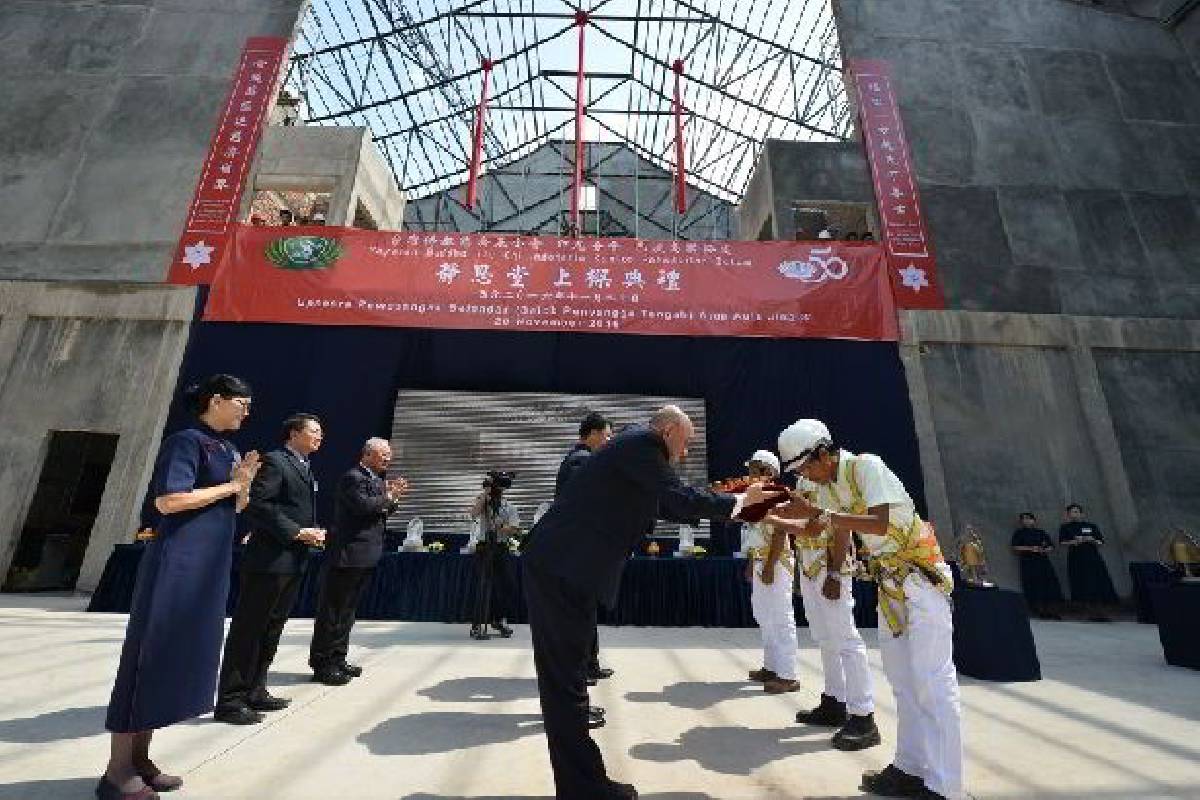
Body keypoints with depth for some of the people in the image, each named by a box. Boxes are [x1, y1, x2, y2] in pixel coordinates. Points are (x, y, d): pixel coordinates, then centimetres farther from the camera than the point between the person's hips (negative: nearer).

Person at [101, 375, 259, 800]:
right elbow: (167, 499, -21)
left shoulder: (228, 449, 15)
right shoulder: (186, 440, -11)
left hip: (209, 565, 9)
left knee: (182, 655, 11)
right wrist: (230, 485, -12)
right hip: (178, 563, -9)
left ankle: (139, 759, 22)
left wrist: (244, 483, -3)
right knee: (152, 655, -2)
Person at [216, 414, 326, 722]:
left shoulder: (306, 468, 18)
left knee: (272, 628, 16)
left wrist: (313, 532, 6)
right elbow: (258, 505, -19)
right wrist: (296, 532, -18)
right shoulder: (274, 461, -10)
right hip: (270, 559, -9)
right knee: (248, 628, 1)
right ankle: (231, 700, 11)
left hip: (293, 562, 9)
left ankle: (254, 690, 27)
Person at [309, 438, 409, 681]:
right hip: (348, 554, -10)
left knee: (347, 609, 17)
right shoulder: (353, 478, -14)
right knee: (332, 610, 2)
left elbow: (385, 510, 19)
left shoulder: (378, 479, 15)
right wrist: (388, 496, -13)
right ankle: (322, 662, 12)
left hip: (366, 555, 10)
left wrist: (393, 497, 1)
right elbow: (363, 505, -26)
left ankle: (337, 659, 27)